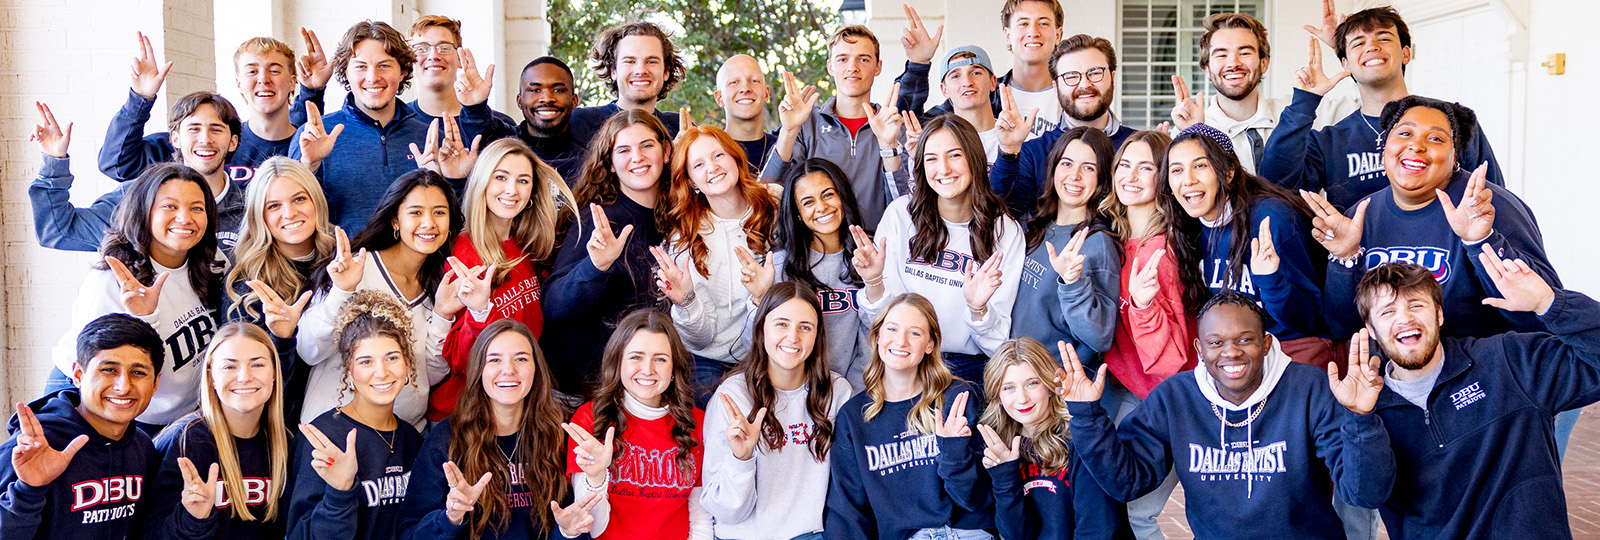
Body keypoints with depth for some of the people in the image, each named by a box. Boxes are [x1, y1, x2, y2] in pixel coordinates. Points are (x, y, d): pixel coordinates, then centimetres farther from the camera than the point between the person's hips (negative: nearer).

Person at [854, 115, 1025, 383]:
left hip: (970, 366, 0)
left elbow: (1001, 339, -1)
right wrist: (874, 282, -18)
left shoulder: (1007, 232, 0)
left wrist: (978, 307, -21)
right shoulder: (901, 214, 1)